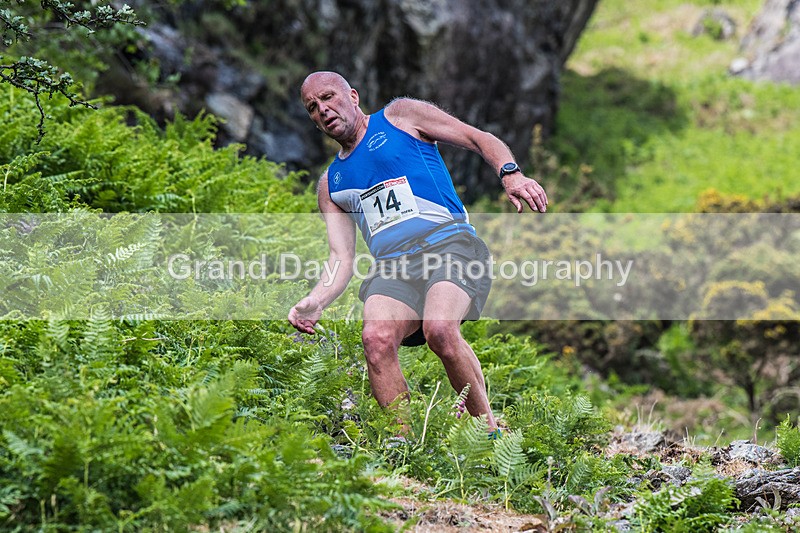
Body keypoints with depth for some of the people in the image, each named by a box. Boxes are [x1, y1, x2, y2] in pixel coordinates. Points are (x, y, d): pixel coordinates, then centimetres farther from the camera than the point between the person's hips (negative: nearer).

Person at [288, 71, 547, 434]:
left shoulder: (400, 116, 15)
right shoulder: (331, 184, 26)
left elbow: (482, 141, 11)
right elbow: (341, 259, 17)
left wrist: (510, 174, -11)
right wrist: (315, 301, -5)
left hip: (448, 241, -4)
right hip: (392, 266, 4)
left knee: (439, 329, -33)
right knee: (376, 337, -29)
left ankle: (489, 429, -20)